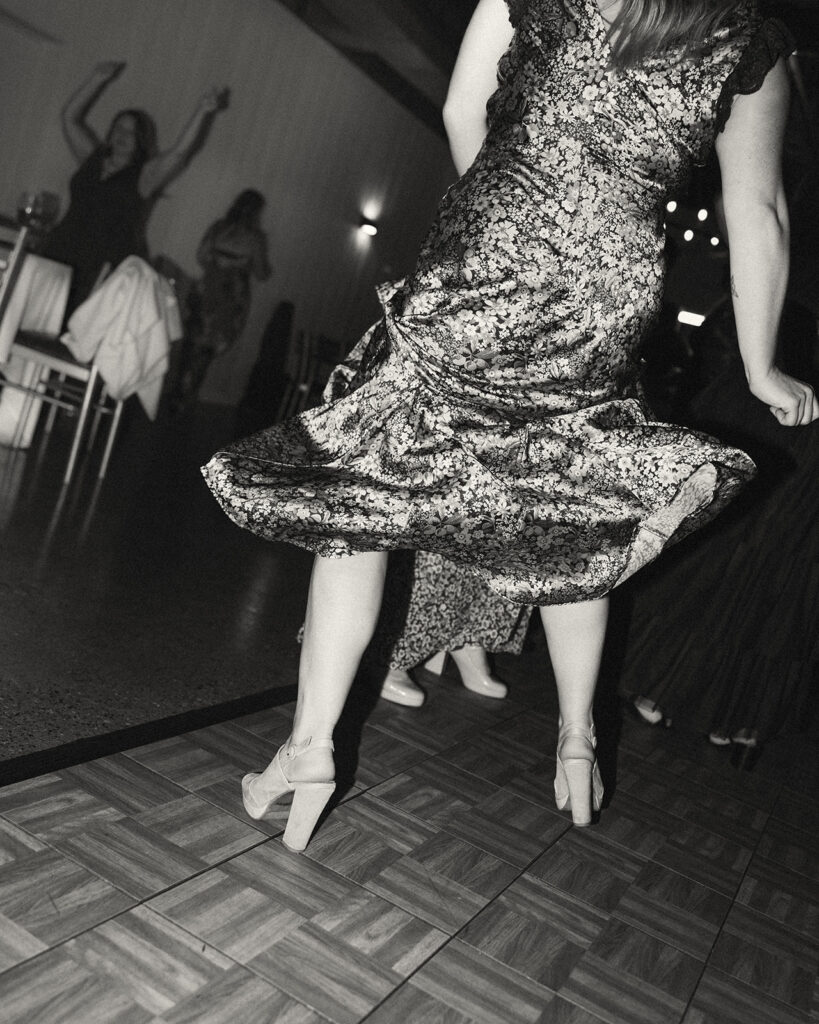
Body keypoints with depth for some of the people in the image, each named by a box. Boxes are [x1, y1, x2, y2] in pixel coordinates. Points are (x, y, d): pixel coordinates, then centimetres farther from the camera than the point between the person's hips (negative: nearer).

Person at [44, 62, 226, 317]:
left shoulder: (146, 176, 2)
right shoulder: (92, 159, 16)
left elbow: (181, 151, -11)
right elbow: (70, 117, 18)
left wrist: (203, 112, -21)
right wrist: (99, 79, 13)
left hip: (107, 274, -4)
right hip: (61, 258, 5)